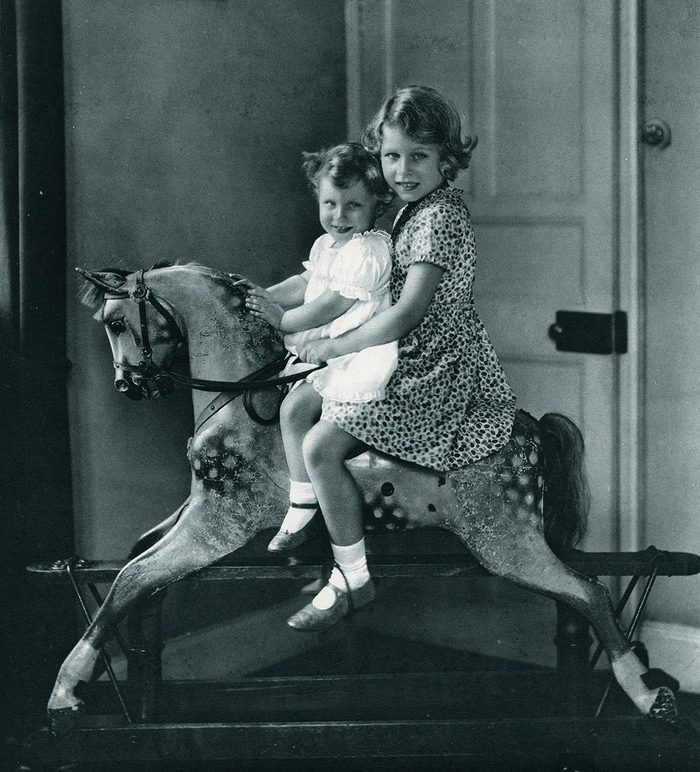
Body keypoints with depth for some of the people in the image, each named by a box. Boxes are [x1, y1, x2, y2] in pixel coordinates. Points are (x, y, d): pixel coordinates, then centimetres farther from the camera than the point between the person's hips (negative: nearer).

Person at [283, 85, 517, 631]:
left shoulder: (441, 215, -17)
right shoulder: (414, 208, 13)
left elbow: (409, 312, -23)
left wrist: (332, 347, -16)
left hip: (439, 369, -11)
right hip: (418, 361, 11)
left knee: (320, 447, -19)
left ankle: (354, 580, -9)